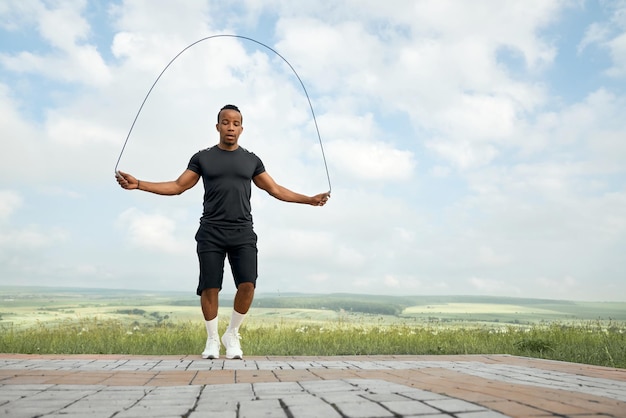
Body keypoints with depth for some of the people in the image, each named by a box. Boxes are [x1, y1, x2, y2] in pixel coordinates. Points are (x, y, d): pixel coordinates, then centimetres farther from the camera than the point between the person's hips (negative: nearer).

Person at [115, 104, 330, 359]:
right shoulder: (202, 157, 9)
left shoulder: (251, 160, 12)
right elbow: (178, 186, 9)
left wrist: (309, 199, 9)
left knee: (248, 284, -13)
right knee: (209, 287, -2)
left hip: (243, 233, 1)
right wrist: (138, 184, -1)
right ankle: (212, 339, 19)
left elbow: (275, 189, 15)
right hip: (211, 233, 0)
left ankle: (232, 335, 10)